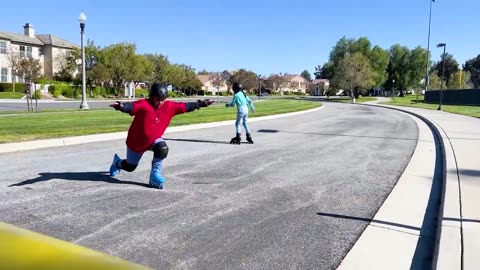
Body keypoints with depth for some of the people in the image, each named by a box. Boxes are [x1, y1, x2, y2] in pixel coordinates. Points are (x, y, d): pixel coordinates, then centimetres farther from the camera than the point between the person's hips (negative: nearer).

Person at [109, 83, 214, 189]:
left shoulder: (169, 106, -11)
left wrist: (200, 104, -8)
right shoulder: (144, 104, -26)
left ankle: (155, 175, -15)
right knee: (130, 166, 15)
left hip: (154, 139, 3)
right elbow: (131, 106, -43)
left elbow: (184, 106, -6)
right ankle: (117, 162, 53)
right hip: (136, 141, -3)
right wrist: (121, 106, -64)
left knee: (162, 148, -32)